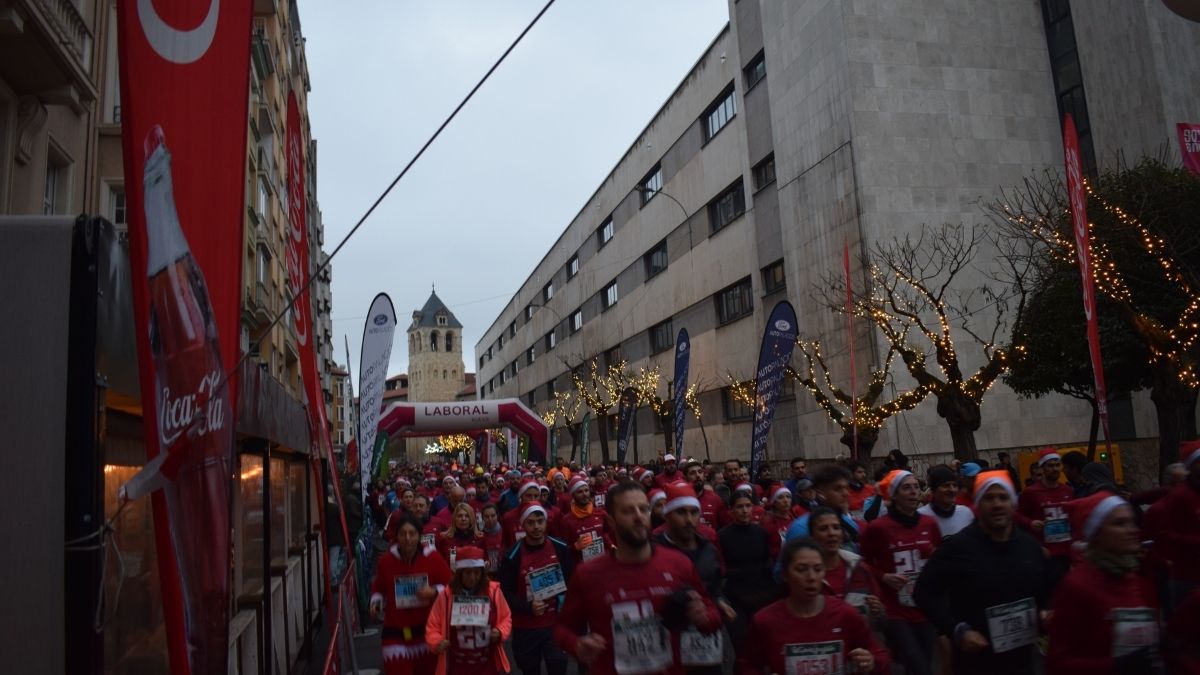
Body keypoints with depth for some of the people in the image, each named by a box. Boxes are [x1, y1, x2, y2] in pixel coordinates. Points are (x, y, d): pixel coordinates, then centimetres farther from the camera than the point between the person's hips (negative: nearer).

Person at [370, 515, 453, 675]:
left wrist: (434, 592, -18)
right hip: (396, 631, -1)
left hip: (428, 629, 1)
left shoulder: (433, 558, -9)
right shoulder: (385, 561, -6)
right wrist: (376, 602, -5)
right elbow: (378, 587, 14)